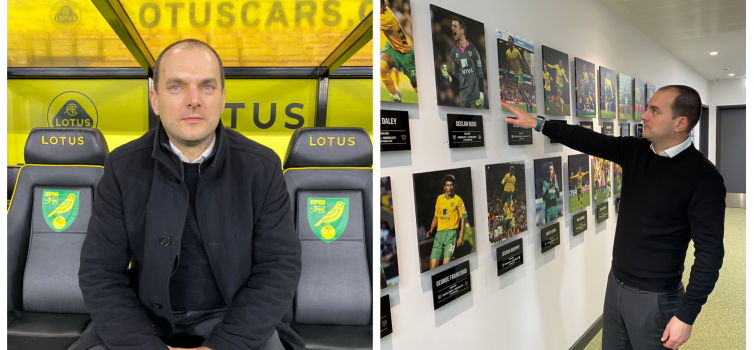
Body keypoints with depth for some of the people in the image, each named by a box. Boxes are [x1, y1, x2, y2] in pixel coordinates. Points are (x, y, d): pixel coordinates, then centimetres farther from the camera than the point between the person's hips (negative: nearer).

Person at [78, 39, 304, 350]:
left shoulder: (261, 166, -8)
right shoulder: (123, 167, -5)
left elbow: (280, 266, -8)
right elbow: (101, 273, -5)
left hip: (234, 321, 0)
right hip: (147, 323, 1)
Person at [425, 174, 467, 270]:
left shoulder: (458, 200, 3)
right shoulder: (439, 198, 14)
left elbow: (463, 218, 3)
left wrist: (461, 237, -3)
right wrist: (430, 230, 9)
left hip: (451, 232, -4)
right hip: (439, 233, 4)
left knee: (446, 263, -14)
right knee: (433, 262, -4)